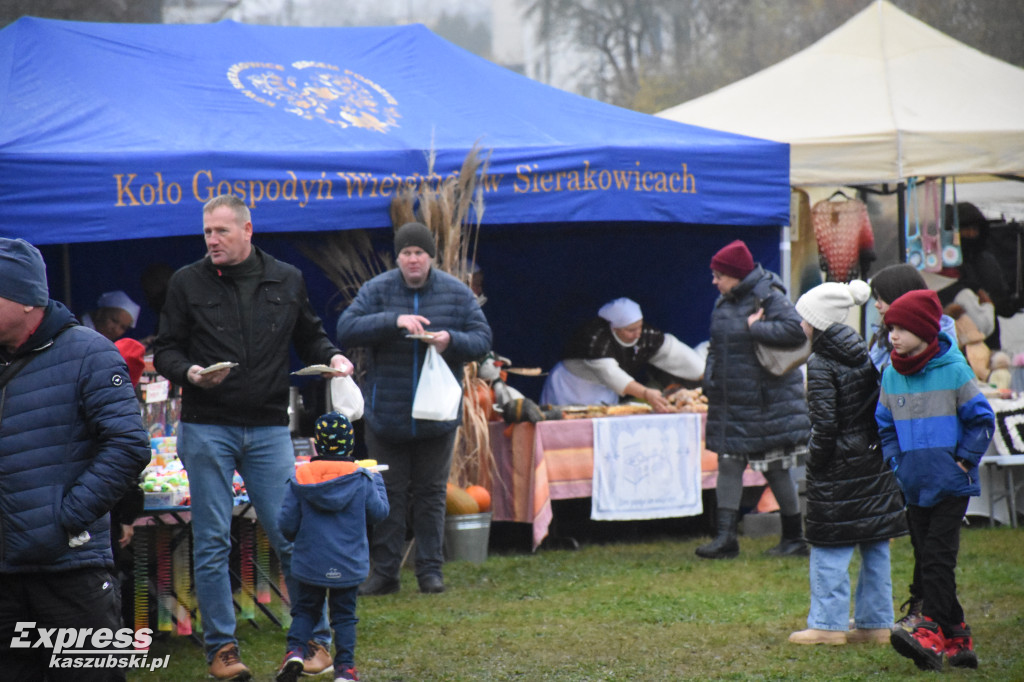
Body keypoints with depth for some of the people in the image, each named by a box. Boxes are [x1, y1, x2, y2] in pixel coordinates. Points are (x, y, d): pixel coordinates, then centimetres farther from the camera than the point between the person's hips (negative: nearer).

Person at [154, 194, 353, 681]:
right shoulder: (188, 283, 3)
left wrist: (332, 357, -2)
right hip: (206, 429, -1)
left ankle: (314, 639, 10)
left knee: (292, 536, -1)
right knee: (211, 543, 1)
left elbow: (309, 337, 19)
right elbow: (165, 351, 5)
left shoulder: (287, 280, 8)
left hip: (269, 428, 1)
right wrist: (190, 372, -16)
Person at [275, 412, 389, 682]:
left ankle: (295, 650, -5)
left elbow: (286, 525, -4)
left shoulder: (300, 480, -7)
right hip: (349, 566, 0)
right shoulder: (361, 480, -7)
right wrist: (376, 481, 20)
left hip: (310, 564, 0)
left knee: (304, 609, 15)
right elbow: (379, 511, 5)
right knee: (344, 614, 10)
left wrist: (295, 537, 19)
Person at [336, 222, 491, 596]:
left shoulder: (457, 293, 1)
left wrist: (451, 340, -20)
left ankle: (430, 569, 13)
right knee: (389, 494, 4)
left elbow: (482, 339, 0)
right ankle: (384, 572, 10)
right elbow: (346, 329, -14)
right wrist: (393, 321, -26)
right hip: (386, 414, -1)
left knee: (431, 494, 6)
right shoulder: (376, 290, -3)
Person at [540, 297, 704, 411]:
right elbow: (610, 373, -43)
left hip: (605, 395, 7)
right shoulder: (596, 338, -32)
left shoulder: (644, 335, -10)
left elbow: (675, 352, -6)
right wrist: (646, 394, -53)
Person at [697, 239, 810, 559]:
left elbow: (796, 329, -30)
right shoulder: (724, 302, 9)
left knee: (776, 470, 1)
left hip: (768, 402, -7)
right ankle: (725, 537, 2)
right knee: (728, 464, 2)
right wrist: (712, 380, 11)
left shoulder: (769, 298, -15)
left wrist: (755, 328, -23)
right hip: (731, 404, 7)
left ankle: (795, 538, 13)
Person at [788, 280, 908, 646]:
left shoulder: (820, 364, -14)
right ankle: (876, 622, 15)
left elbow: (824, 423, -18)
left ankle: (828, 624, 2)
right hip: (875, 463, 8)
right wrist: (876, 442, 15)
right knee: (875, 546, 10)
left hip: (837, 467, -8)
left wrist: (815, 460, -7)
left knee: (830, 549, 0)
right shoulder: (864, 355, 8)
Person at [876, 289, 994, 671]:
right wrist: (896, 464, 7)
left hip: (951, 486, -6)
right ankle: (957, 638, 16)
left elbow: (981, 421, -4)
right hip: (915, 488, 6)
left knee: (938, 558, -12)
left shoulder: (953, 370, -9)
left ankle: (932, 633, -18)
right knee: (926, 561, 7)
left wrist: (963, 462, -7)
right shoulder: (891, 376, 5)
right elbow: (886, 426, 18)